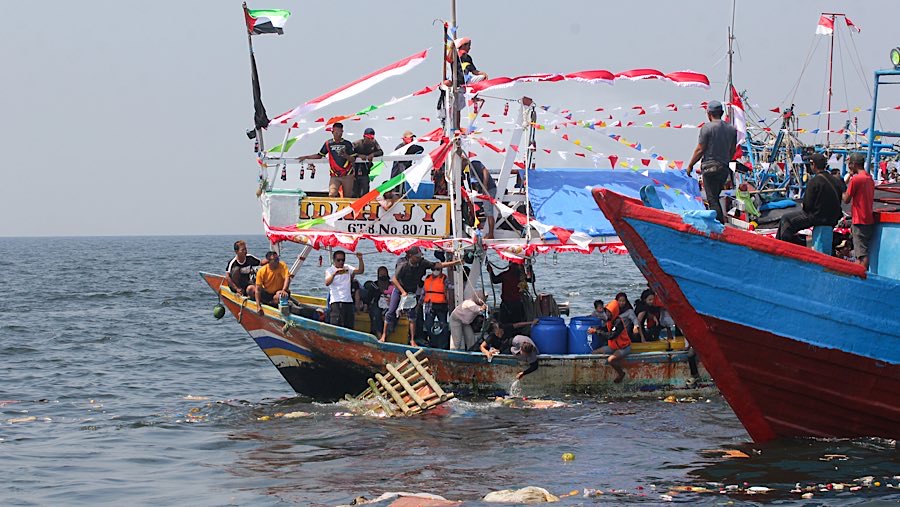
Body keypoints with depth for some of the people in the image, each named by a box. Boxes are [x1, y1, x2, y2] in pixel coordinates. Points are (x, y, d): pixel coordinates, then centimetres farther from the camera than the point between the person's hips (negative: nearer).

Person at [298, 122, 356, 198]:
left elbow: (353, 159, 0)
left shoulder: (347, 144, 3)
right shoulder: (328, 144, 9)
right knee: (332, 195, -18)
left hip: (347, 175, -1)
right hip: (334, 176, 1)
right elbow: (319, 155, 19)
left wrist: (345, 156, -20)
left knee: (347, 197, 2)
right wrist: (306, 157, 15)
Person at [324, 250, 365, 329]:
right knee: (336, 325, -14)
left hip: (348, 301, 5)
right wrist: (334, 274, -35)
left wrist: (360, 260, -16)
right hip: (336, 302, -5)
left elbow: (360, 271, 0)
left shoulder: (347, 268, 14)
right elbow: (327, 283, -17)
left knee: (349, 326, 3)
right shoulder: (330, 270, 2)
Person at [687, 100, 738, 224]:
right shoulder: (731, 129, 8)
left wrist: (690, 166, 2)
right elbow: (732, 152, 14)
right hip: (724, 169, 6)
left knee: (712, 199, -5)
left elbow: (700, 150, -8)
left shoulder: (707, 127, -9)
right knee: (716, 197, 16)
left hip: (710, 167, -6)